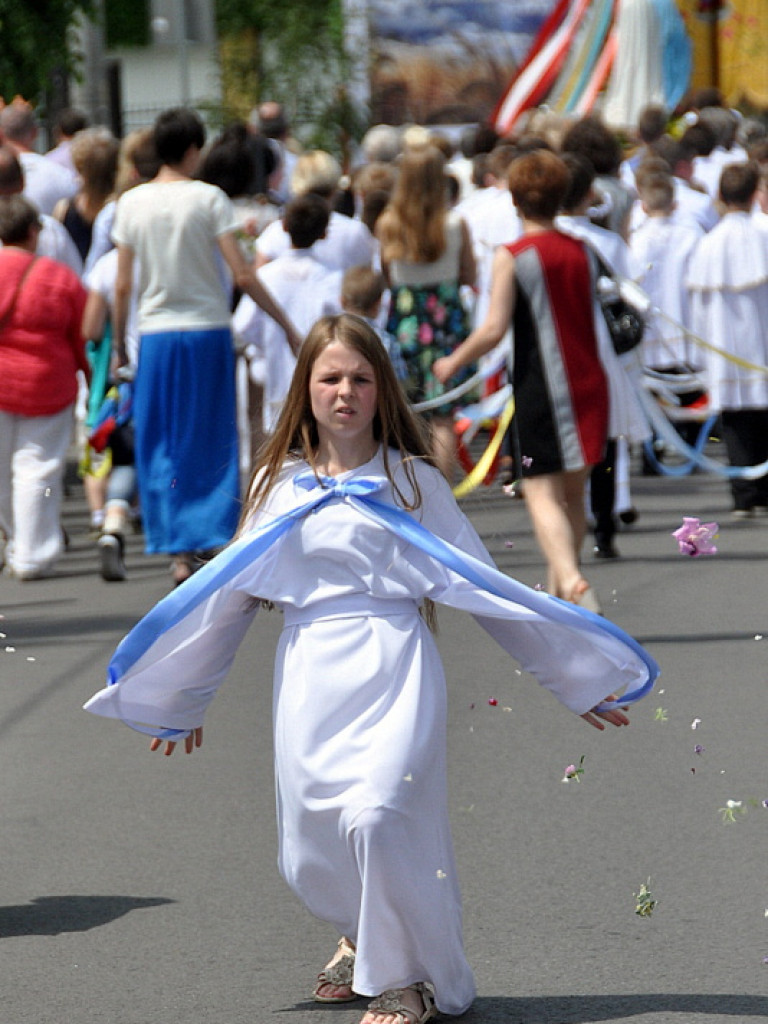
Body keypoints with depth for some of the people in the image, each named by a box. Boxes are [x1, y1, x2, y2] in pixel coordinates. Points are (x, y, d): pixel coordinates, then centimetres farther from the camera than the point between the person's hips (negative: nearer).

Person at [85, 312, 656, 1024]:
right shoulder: (277, 484, 11)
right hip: (308, 677, 3)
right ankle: (364, 939, 36)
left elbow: (480, 583, 8)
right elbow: (229, 593, 20)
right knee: (308, 853, 2)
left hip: (391, 666, -3)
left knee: (376, 815, -23)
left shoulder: (411, 481, 5)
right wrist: (181, 700, 25)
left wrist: (572, 677, 8)